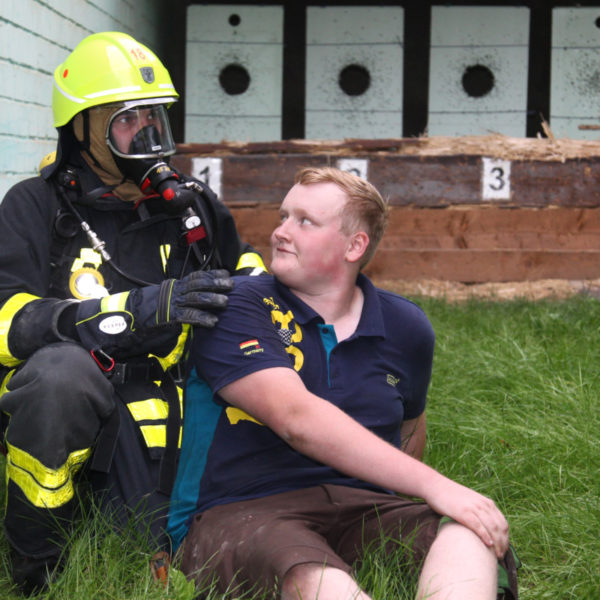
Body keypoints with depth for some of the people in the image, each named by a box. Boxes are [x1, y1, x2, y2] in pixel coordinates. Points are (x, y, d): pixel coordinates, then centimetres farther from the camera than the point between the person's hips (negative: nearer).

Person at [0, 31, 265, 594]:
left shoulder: (191, 205, 9)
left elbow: (250, 278, 25)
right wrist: (144, 306, -31)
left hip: (160, 415, 4)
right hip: (66, 404, -4)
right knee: (62, 367, -38)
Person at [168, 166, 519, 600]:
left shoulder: (406, 328, 14)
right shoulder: (236, 307, -3)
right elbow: (296, 419, -18)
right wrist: (433, 486, -23)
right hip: (239, 511, -4)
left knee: (472, 535, -28)